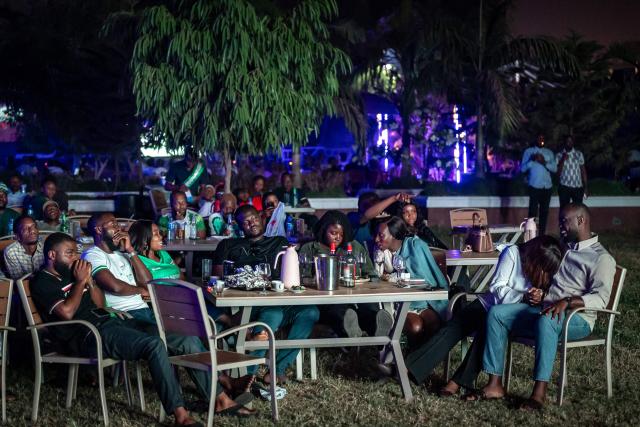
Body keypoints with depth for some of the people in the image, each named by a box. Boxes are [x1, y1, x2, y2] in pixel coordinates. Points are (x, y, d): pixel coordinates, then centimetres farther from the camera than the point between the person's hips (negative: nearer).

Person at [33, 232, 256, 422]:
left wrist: (88, 279, 6)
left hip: (107, 321, 9)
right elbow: (67, 312, -18)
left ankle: (220, 398, -3)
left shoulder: (68, 273, 22)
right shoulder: (42, 282, -2)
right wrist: (81, 281, -7)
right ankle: (180, 415, -34)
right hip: (88, 335, -9)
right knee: (154, 344, -34)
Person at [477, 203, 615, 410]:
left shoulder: (601, 258, -3)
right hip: (543, 310, 7)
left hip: (576, 320, -7)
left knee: (546, 320, -42)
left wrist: (567, 302, -31)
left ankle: (539, 392, -43)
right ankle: (495, 384, -21)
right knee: (497, 312, -15)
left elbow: (601, 298, -19)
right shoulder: (563, 249, 22)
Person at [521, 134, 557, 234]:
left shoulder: (549, 153, 13)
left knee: (544, 211, 5)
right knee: (533, 211, -8)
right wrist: (532, 160, -16)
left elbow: (555, 168, 3)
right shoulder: (529, 151, 4)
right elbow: (523, 168, -3)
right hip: (534, 186, -4)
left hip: (547, 186, 4)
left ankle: (542, 234, 11)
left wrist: (544, 163, -13)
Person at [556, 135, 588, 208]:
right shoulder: (559, 155, 1)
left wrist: (585, 186, 3)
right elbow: (558, 173, -6)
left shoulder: (579, 154, 5)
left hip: (578, 187, 1)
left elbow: (583, 170, 7)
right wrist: (563, 160, -17)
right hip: (564, 187, -1)